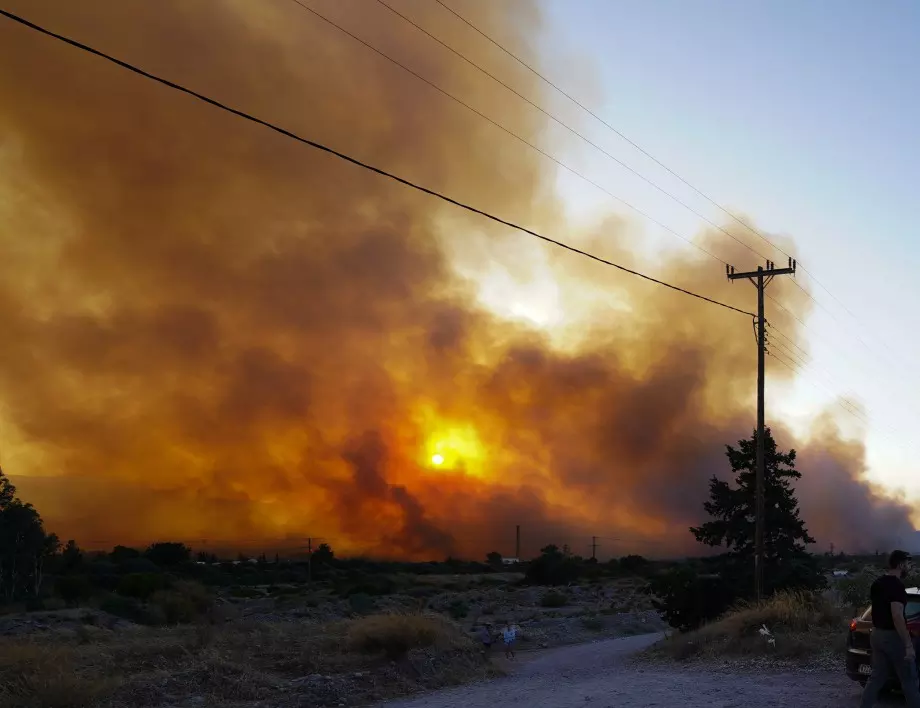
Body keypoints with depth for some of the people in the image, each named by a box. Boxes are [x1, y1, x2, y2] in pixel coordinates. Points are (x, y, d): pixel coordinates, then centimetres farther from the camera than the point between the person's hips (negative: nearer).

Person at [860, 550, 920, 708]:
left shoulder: (877, 583, 11)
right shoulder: (897, 586, -18)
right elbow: (897, 616, -25)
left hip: (877, 635, 8)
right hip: (893, 636, -8)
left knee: (877, 677, 10)